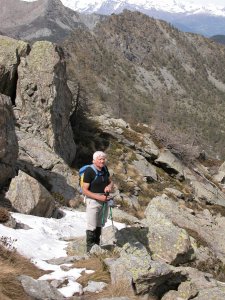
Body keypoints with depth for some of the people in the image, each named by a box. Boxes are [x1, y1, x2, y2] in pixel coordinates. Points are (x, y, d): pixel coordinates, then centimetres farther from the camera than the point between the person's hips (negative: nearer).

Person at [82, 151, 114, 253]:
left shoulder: (105, 169, 4)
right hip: (93, 200, -7)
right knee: (92, 226, -3)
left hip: (104, 200, 7)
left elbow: (111, 182, 15)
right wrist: (98, 197, -23)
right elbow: (85, 190, -17)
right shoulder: (89, 171, -17)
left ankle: (97, 246, 27)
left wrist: (109, 186, -9)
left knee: (99, 225, 15)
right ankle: (90, 250, 5)